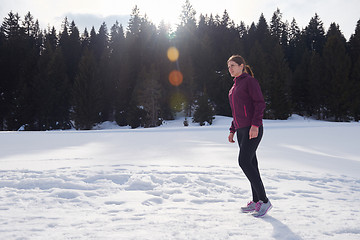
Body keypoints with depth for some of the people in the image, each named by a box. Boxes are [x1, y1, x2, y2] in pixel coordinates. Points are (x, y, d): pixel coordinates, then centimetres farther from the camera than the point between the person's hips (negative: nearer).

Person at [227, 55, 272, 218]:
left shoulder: (250, 81, -5)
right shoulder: (235, 86, 20)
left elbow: (260, 103, -13)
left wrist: (255, 125, -23)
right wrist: (232, 130, 20)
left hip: (253, 129, -8)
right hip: (241, 130, 8)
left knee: (244, 162, -16)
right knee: (250, 163, 8)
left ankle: (264, 200, -9)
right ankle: (256, 201, 15)